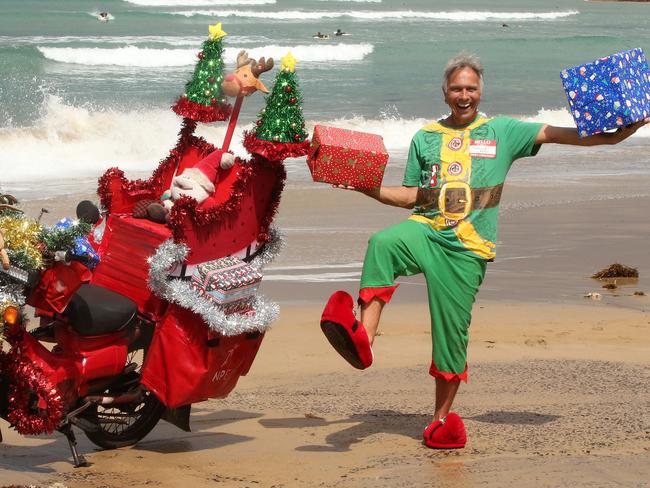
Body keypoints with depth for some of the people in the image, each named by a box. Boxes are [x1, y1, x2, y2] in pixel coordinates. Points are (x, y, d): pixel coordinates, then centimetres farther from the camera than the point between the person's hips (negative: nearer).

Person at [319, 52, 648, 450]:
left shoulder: (502, 131, 10)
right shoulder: (426, 138, 15)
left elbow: (554, 134, 2)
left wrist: (612, 136, -8)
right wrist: (367, 189, 2)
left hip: (466, 248, -1)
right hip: (425, 229, 1)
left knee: (452, 332, -2)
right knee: (383, 244, -34)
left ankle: (443, 418, 16)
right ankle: (363, 338, -44)